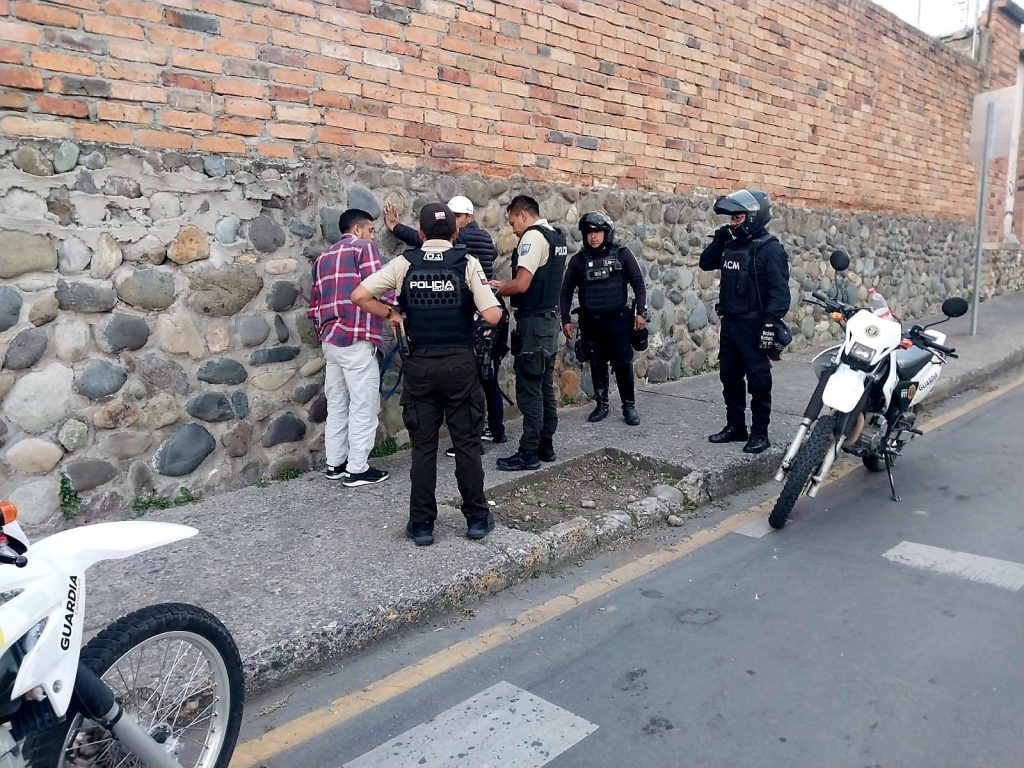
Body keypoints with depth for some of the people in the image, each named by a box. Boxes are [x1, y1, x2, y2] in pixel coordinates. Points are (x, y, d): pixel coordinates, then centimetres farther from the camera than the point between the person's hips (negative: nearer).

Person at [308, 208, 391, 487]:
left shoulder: (323, 257, 21)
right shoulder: (364, 247, -1)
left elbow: (314, 303, 20)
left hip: (331, 340, 8)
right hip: (356, 339, -8)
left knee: (337, 404, 13)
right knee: (363, 405, -2)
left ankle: (335, 464, 18)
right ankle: (357, 469, 1)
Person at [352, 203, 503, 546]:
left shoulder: (404, 264, 0)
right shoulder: (468, 263, -4)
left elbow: (359, 296, -4)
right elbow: (492, 316, -11)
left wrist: (390, 315, 10)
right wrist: (484, 309, 11)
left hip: (420, 364, 1)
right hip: (460, 363, -1)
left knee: (423, 446, 7)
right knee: (467, 443, 9)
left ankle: (422, 524, 13)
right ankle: (477, 518, 17)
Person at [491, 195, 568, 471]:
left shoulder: (533, 236, -14)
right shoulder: (557, 237, 16)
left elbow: (522, 285, -21)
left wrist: (493, 289, -4)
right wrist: (504, 285, 14)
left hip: (533, 322, -10)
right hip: (550, 318, 10)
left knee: (529, 389, -6)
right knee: (545, 385, 13)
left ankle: (529, 453, -1)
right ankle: (546, 446, 20)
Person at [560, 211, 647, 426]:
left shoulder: (622, 254, -1)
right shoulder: (578, 260, 4)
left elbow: (638, 284, 2)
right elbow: (566, 291, 9)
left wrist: (641, 312, -5)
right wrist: (565, 319, 4)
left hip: (618, 319, -2)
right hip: (591, 322, 2)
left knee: (623, 364, -1)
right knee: (597, 364, 8)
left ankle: (629, 406, 12)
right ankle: (602, 405, 20)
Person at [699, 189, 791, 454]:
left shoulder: (770, 249, -12)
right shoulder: (732, 245, 10)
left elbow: (779, 291, -17)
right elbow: (705, 263, 19)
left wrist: (771, 325, -23)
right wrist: (718, 240, 3)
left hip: (754, 326, -8)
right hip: (730, 323, 8)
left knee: (758, 382, 1)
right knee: (730, 378, 13)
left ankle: (760, 433, 9)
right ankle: (735, 426, 25)